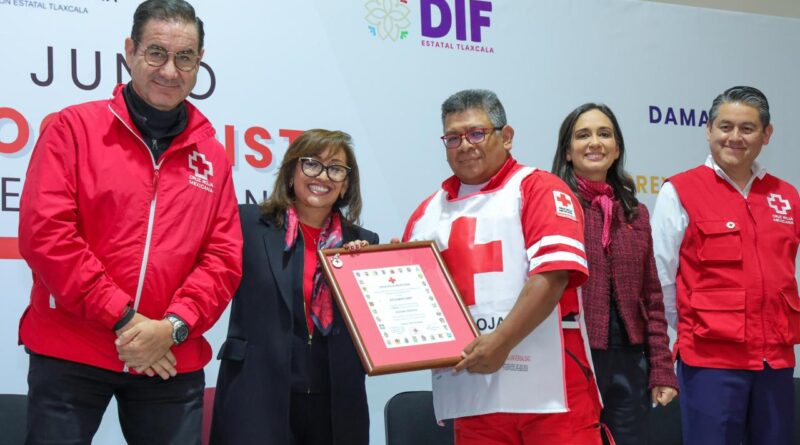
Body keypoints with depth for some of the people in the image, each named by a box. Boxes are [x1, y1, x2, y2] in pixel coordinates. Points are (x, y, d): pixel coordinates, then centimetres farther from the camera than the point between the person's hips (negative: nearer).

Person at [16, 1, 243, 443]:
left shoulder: (212, 155, 8)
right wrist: (121, 317, -14)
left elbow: (224, 257, 5)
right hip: (69, 355, -2)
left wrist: (174, 325, -12)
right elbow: (45, 232, -10)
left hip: (172, 362, 3)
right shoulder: (74, 127, -1)